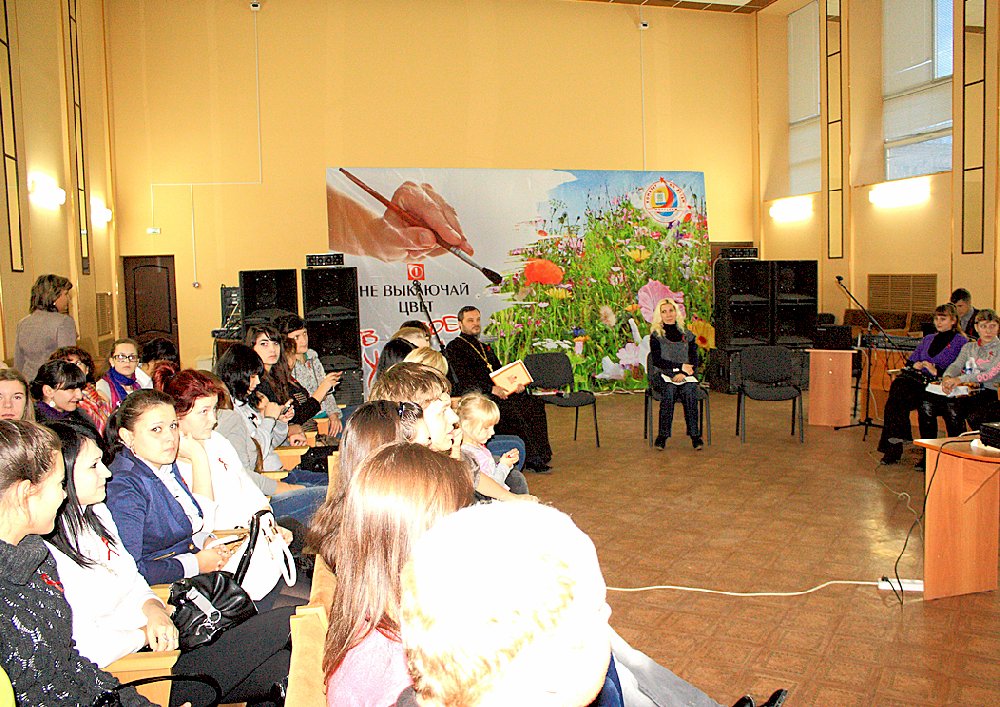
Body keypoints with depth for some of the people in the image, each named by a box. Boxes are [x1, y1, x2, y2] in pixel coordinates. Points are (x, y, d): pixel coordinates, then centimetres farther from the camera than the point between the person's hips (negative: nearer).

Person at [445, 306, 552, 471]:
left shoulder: (485, 348, 29)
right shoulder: (454, 347, 3)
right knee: (511, 411, -32)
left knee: (535, 404, -15)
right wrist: (492, 389, -22)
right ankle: (530, 459, -26)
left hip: (499, 394, 7)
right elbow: (465, 379, -10)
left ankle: (541, 455, -17)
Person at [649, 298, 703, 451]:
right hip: (661, 375, -2)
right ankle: (662, 435, -33)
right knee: (669, 390, -35)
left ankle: (695, 434, -30)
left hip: (684, 376, 2)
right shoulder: (656, 335, 7)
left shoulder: (687, 335, 14)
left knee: (689, 390, -32)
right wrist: (680, 366, -12)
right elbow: (657, 360, -5)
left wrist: (683, 373, -13)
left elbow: (694, 361, 6)